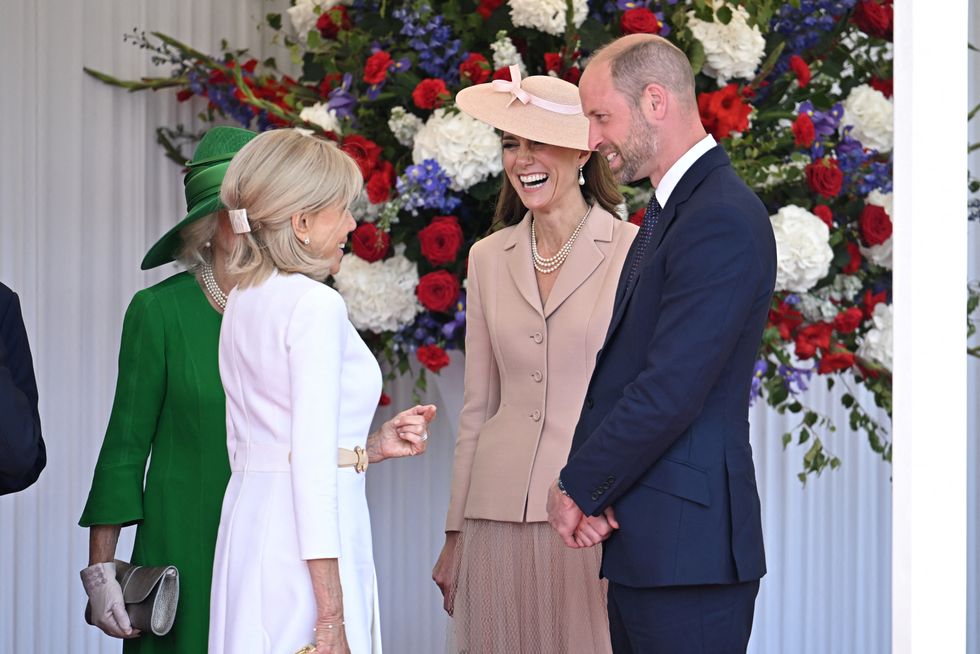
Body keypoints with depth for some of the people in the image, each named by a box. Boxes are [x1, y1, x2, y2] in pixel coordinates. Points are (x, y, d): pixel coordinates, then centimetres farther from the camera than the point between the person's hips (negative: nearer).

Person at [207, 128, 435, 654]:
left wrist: (373, 445, 14)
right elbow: (312, 464, -18)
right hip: (304, 537, -9)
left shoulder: (245, 300, 12)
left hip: (249, 515, 9)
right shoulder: (315, 304, -13)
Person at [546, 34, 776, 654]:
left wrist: (580, 488, -9)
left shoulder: (722, 220, -16)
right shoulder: (671, 210, 17)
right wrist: (581, 480, -1)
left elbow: (670, 391, -21)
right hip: (644, 542, 10)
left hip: (686, 546, -10)